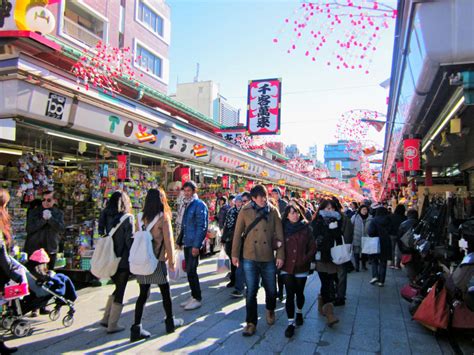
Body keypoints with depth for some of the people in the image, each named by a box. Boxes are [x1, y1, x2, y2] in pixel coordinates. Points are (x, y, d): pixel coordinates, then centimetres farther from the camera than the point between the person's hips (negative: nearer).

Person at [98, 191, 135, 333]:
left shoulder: (105, 216, 2)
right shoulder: (127, 218, -13)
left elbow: (102, 236, 4)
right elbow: (130, 241, -15)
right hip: (123, 261, -6)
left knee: (118, 288, 22)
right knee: (120, 291, 8)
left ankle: (106, 318, 25)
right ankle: (112, 325, 16)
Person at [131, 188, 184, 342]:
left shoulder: (141, 217, 1)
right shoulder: (163, 217, -13)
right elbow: (168, 241, -11)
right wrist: (171, 260, 0)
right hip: (157, 261, -4)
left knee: (143, 294, 11)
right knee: (166, 293, 13)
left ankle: (136, 329, 12)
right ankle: (170, 322, 29)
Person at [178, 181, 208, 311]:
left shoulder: (199, 205, -12)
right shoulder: (187, 205, 15)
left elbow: (201, 226, -18)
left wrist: (196, 245, -22)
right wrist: (181, 241, 15)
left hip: (194, 244, -8)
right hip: (187, 243, 8)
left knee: (191, 271, -5)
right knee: (189, 271, 13)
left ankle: (197, 299, 8)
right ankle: (193, 296, 25)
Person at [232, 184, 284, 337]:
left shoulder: (273, 211, -2)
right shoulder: (245, 211, -4)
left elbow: (279, 235, -1)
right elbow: (237, 233, 1)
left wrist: (280, 256, -5)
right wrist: (235, 254, 3)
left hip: (269, 258, 1)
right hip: (250, 258, -1)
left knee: (271, 290, 14)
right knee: (251, 292, 4)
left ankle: (270, 311, 44)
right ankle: (251, 323, 19)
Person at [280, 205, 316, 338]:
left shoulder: (305, 228, -2)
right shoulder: (283, 229, -2)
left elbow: (313, 247, -1)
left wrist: (305, 260, -9)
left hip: (302, 268, 1)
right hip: (287, 267, -1)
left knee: (299, 293, 15)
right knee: (290, 295, -4)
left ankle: (299, 313, 42)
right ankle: (291, 323, 6)